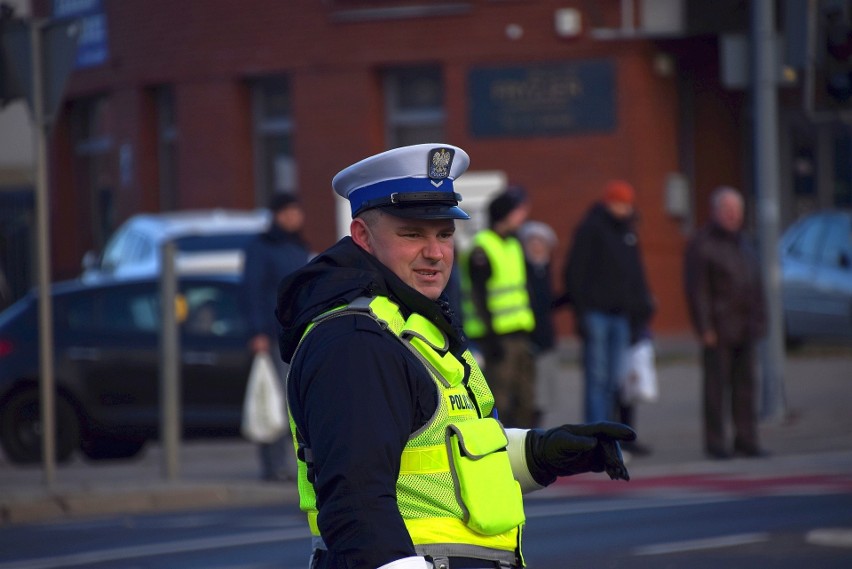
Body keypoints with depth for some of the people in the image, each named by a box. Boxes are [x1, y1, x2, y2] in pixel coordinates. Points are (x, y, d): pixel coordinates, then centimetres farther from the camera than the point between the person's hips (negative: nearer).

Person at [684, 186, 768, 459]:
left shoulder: (743, 243, 18)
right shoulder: (701, 245, -6)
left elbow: (755, 285, 22)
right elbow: (697, 290, -11)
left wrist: (759, 319, 14)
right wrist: (705, 328, -16)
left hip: (744, 328, 7)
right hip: (718, 328, -7)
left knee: (745, 383, 5)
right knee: (716, 385, -5)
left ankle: (746, 439, 9)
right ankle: (715, 442, -2)